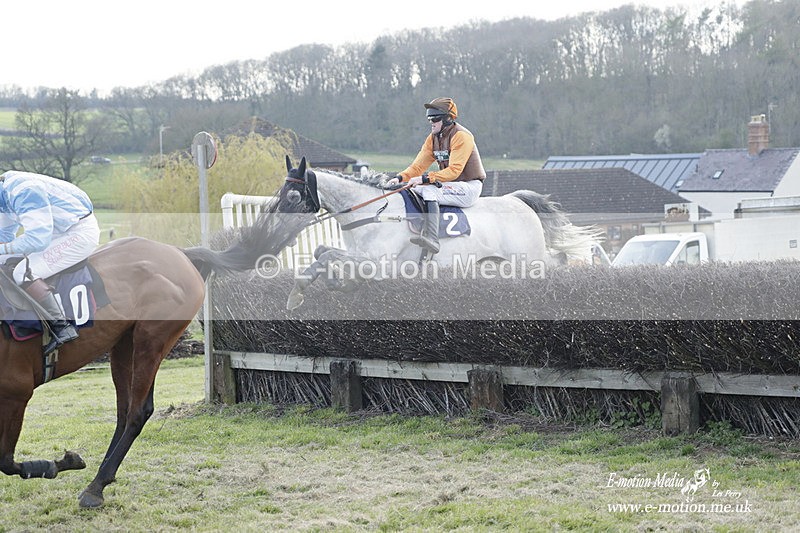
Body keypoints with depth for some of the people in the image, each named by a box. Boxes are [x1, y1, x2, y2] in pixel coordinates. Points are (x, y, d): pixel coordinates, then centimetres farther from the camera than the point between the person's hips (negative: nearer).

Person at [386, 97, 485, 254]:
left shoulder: (461, 136, -16)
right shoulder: (433, 138, 9)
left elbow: (454, 170, -25)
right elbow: (419, 165, 5)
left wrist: (425, 179, -31)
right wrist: (400, 178, -13)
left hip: (469, 187, -9)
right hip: (451, 185, 9)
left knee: (430, 191, -32)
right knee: (412, 189, -7)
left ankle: (431, 238, -48)